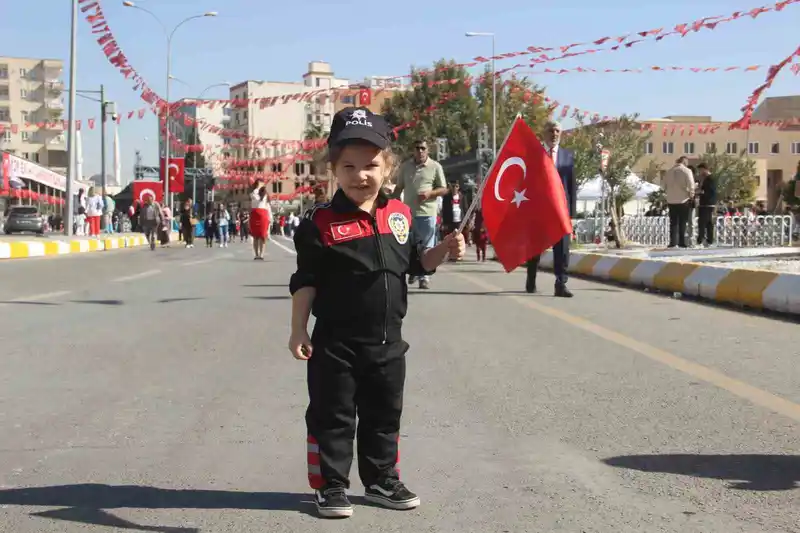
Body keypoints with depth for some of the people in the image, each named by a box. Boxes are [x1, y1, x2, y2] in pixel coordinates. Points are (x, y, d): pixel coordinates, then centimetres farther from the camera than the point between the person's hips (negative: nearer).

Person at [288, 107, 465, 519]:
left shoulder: (398, 215, 3)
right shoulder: (320, 223, -11)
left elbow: (415, 262, 15)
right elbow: (305, 282, -9)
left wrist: (443, 251, -2)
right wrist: (299, 331, -12)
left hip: (388, 341, 5)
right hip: (336, 343, -5)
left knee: (384, 415, 16)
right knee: (332, 416, 5)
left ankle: (381, 480, 32)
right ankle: (331, 486, 19)